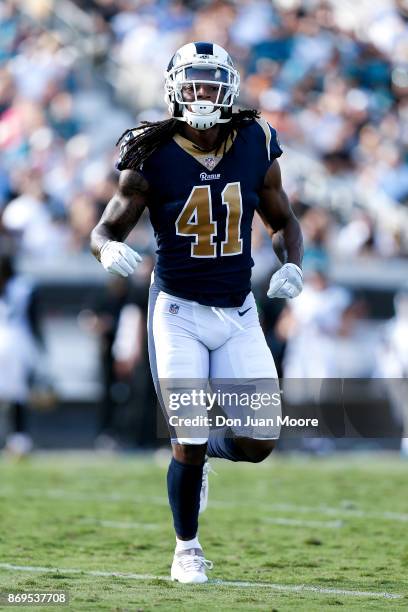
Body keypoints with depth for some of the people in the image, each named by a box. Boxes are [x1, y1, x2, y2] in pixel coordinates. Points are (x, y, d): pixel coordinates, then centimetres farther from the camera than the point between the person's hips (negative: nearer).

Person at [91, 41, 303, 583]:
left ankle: (198, 452, 31)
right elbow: (105, 228, -3)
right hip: (179, 311, -3)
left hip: (238, 314, 3)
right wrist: (110, 249, -27)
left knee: (259, 443, -5)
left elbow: (284, 221, 12)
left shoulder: (256, 146, -1)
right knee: (190, 441, -8)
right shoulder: (152, 156, -10)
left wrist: (292, 264, -7)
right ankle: (187, 548, 17)